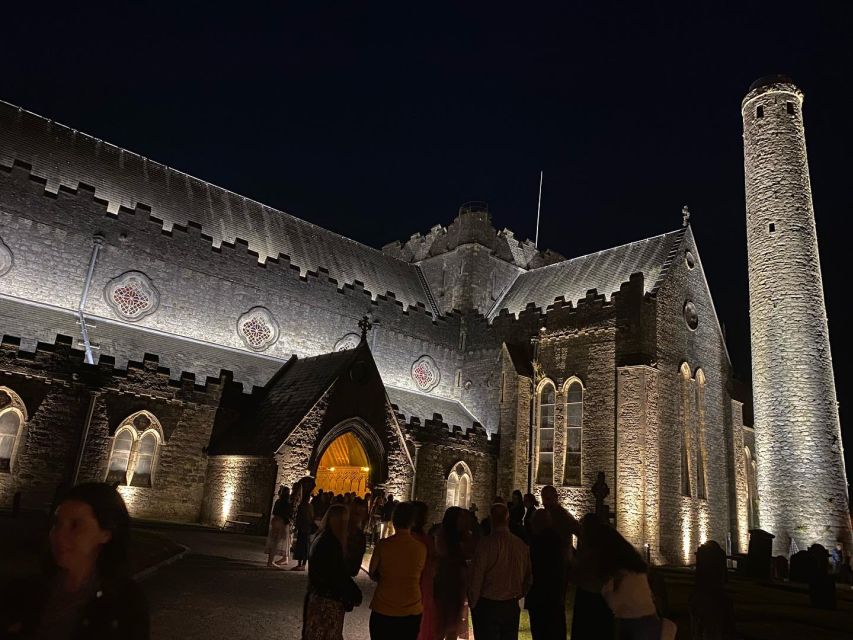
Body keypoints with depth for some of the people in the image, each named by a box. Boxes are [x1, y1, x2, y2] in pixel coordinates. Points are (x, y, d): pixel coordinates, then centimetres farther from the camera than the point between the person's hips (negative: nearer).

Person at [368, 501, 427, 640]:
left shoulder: (383, 545, -13)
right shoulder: (421, 548, -8)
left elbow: (373, 575, 1)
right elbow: (421, 577, 6)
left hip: (383, 611, -1)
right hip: (411, 612, 1)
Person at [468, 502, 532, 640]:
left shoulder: (487, 543, -17)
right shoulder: (521, 544, -1)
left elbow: (476, 578, -14)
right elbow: (528, 578, 10)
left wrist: (472, 603, 1)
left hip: (487, 606, -5)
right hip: (512, 607, 5)